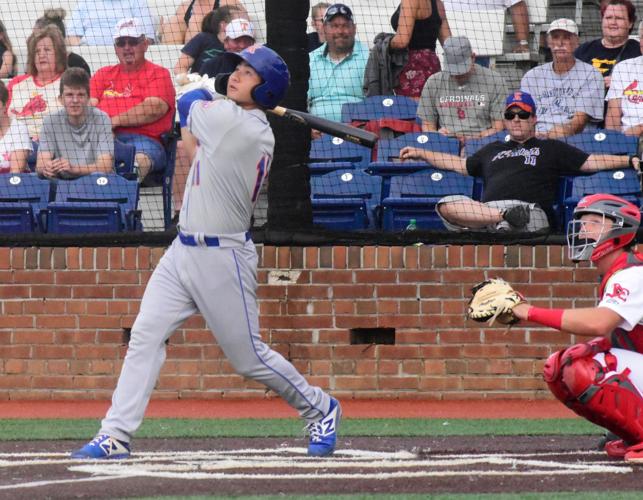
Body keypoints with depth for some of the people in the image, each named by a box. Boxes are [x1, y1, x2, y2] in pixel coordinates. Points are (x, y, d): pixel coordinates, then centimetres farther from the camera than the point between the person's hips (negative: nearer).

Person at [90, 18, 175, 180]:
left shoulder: (158, 74, 14)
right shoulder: (103, 74, 29)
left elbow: (154, 109, -3)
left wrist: (114, 120, -6)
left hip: (143, 138, -4)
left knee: (140, 159, -40)